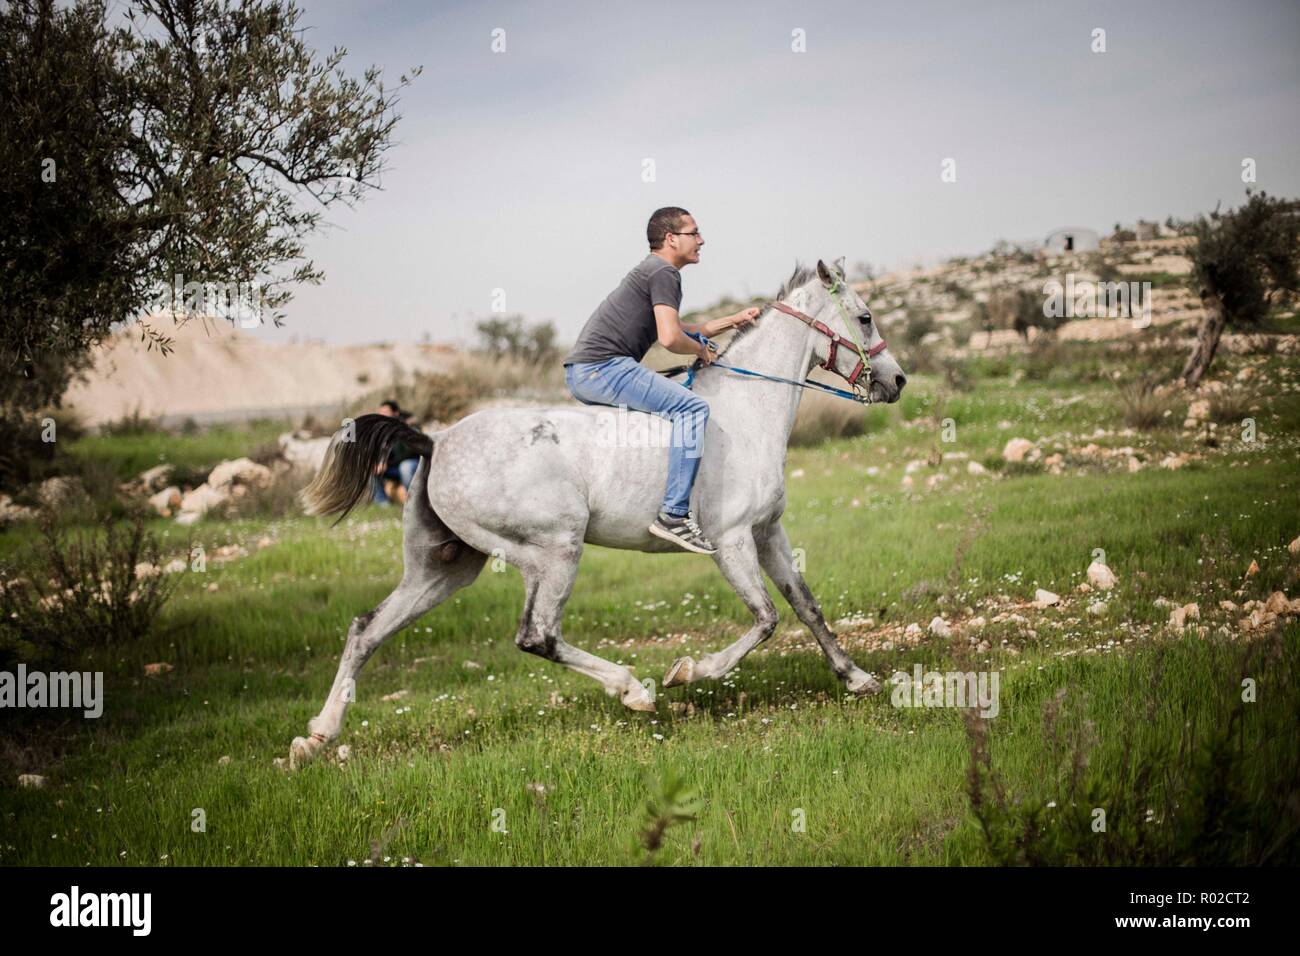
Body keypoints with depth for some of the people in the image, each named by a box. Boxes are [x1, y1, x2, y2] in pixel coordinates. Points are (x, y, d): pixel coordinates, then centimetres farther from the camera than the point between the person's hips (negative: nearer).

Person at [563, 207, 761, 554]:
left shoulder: (650, 270, 26)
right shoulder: (664, 272, -7)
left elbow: (678, 329, 37)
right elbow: (670, 338, -19)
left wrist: (734, 320, 30)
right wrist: (702, 349, 1)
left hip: (580, 372, 11)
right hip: (604, 367, -11)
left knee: (675, 397, 32)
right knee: (692, 407, -19)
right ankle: (674, 515, -24)